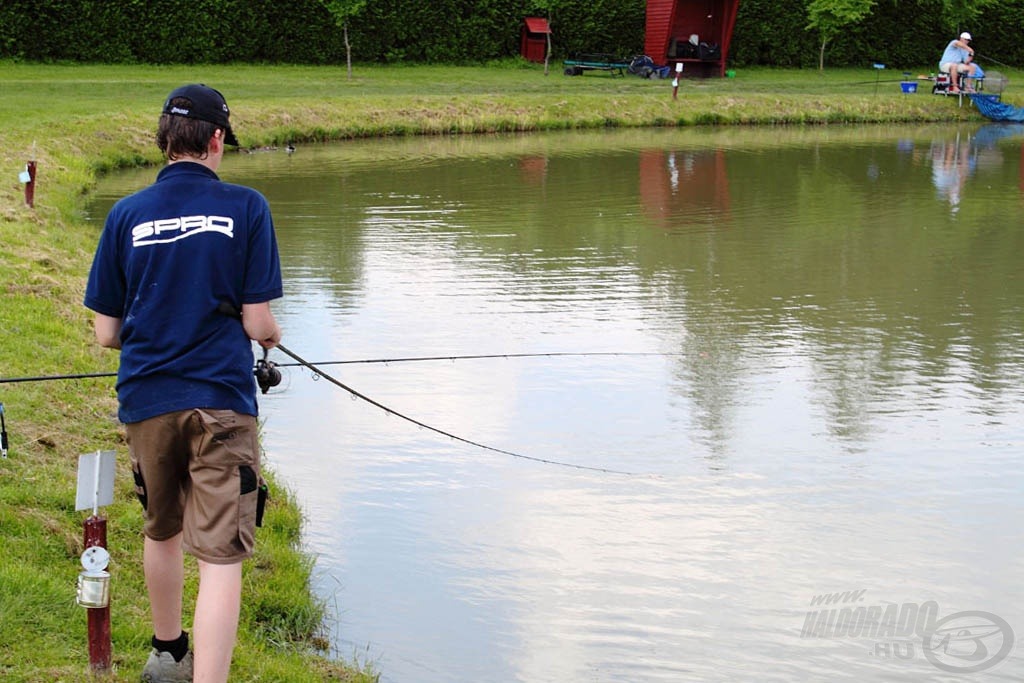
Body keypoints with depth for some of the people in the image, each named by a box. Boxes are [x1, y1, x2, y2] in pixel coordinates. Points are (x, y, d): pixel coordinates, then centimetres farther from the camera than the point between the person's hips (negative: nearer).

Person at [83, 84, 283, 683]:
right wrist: (272, 337, 16)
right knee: (220, 554, -5)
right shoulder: (245, 207, -5)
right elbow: (258, 323, -7)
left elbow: (107, 334, 3)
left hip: (146, 401, 4)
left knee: (162, 531, 25)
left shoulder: (126, 215, 2)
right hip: (221, 402, -4)